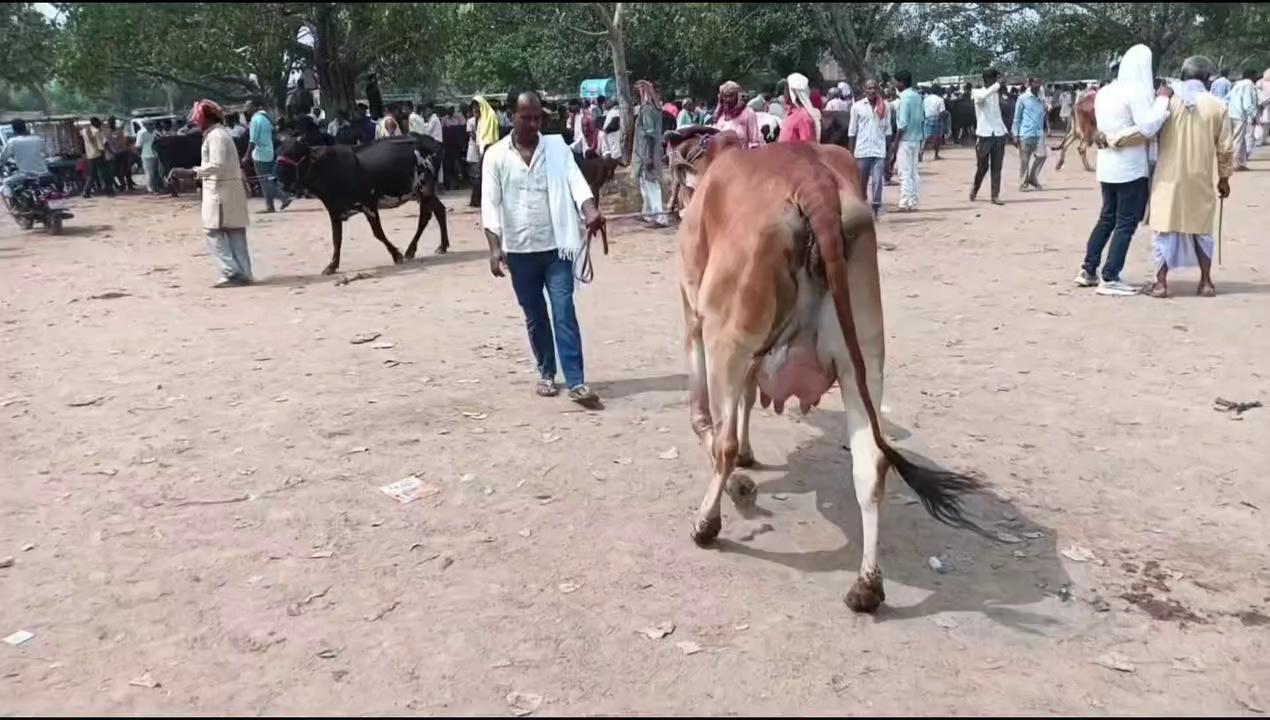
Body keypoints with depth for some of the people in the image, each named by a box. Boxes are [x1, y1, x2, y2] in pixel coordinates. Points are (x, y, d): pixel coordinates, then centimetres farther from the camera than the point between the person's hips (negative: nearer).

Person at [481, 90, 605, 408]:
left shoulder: (557, 147, 1)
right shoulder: (496, 155, 0)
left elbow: (575, 180, -12)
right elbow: (490, 204, -4)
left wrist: (590, 210, -33)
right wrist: (495, 247, -15)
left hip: (555, 246, -1)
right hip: (519, 250, 1)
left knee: (564, 312, -6)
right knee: (535, 317, 12)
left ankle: (576, 382, -6)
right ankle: (546, 374, 27)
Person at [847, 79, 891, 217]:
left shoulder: (885, 107, 5)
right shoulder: (857, 106, 2)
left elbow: (887, 130, 8)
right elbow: (852, 131, 2)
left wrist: (889, 150, 3)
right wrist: (851, 152, -1)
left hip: (879, 150, 0)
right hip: (862, 150, 0)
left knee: (877, 181, -7)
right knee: (861, 182, 8)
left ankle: (875, 209, -2)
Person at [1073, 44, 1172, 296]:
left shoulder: (1105, 92, 10)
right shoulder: (1136, 92, -14)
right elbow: (1148, 127, -20)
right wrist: (1162, 99, -12)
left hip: (1107, 165, 8)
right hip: (1130, 167, -8)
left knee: (1107, 218, 17)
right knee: (1126, 223, -2)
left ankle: (1088, 270, 19)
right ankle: (1110, 279, -2)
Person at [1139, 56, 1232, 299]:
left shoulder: (1167, 102, -4)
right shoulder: (1217, 106, -1)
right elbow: (1225, 148, 3)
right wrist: (1224, 178, 14)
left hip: (1169, 179, -1)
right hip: (1200, 180, 1)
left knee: (1167, 230, 4)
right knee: (1201, 230, 13)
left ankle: (1160, 284, 4)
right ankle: (1206, 283, 17)